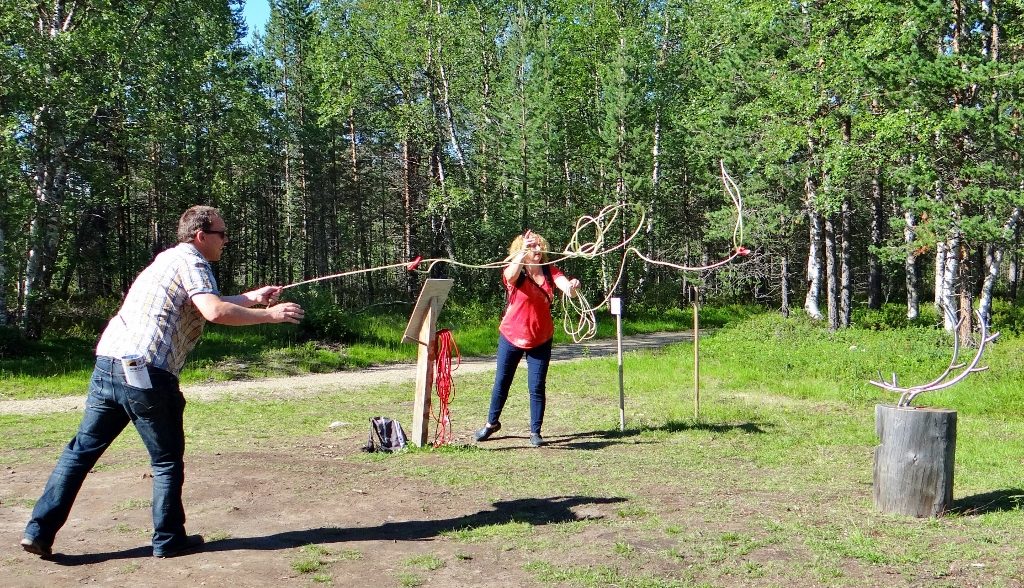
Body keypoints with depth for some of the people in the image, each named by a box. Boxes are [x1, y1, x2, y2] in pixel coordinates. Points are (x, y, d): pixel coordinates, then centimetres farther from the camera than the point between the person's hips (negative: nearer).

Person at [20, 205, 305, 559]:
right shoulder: (190, 262, -4)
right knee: (167, 460, 7)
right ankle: (168, 540, 14)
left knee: (81, 450, 12)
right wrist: (268, 315, -12)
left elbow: (204, 305, 31)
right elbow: (215, 312, -20)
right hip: (145, 372, -8)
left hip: (107, 364, 8)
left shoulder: (169, 259, 24)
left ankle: (39, 531, 10)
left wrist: (251, 298, 28)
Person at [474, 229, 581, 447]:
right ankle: (492, 422, 32)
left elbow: (566, 286, -22)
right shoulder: (514, 271, -10)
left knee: (537, 387, -1)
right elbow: (510, 275, -35)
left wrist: (572, 287, -46)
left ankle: (535, 432, 10)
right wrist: (522, 252, -52)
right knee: (502, 383, 12)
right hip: (512, 337, -1)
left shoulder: (550, 271, -5)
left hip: (541, 339, 1)